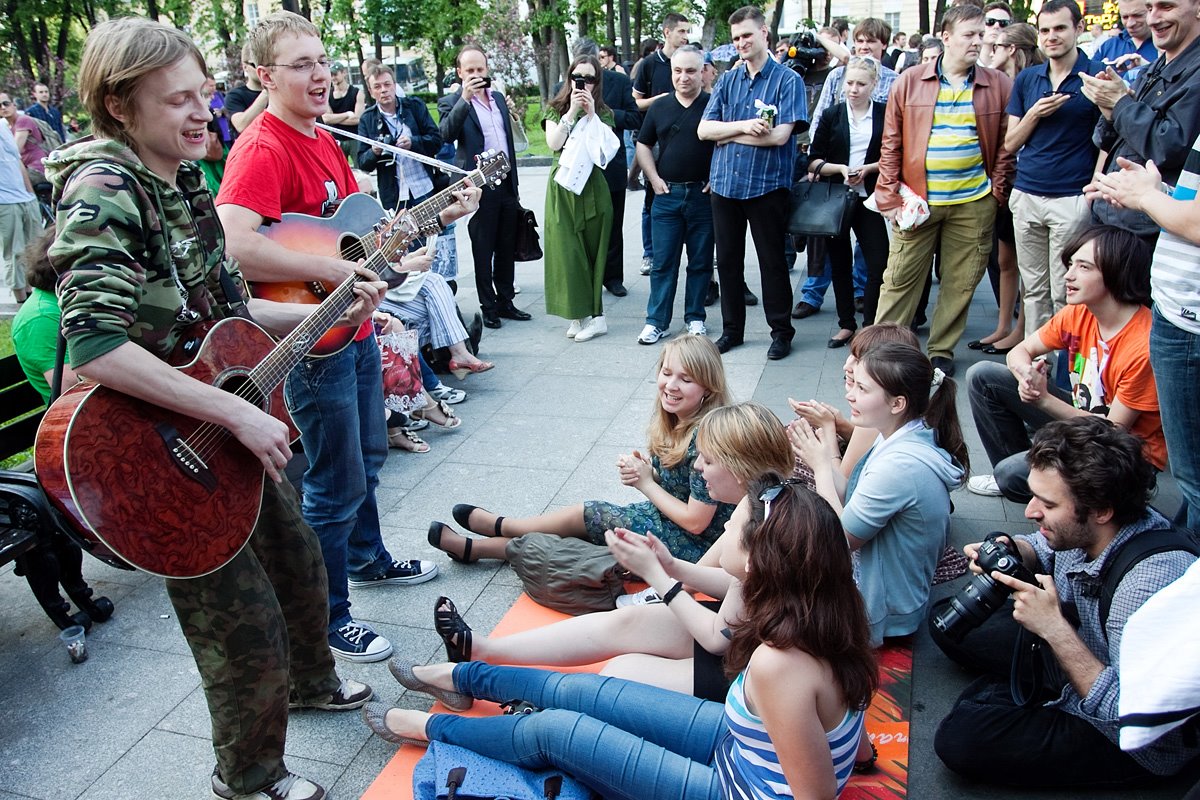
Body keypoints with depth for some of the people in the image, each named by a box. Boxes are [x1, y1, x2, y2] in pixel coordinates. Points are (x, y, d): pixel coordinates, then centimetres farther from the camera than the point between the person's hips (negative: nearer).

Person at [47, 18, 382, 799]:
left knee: (296, 558, 25)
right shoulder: (102, 194, -22)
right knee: (246, 628, 4)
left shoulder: (185, 183, 4)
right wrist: (238, 413, -33)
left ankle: (309, 680, 53)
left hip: (232, 426, 9)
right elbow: (95, 344, -35)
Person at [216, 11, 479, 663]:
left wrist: (439, 217, 7)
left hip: (355, 328, 10)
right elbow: (233, 246, -35)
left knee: (368, 457, 24)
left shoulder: (324, 140, 11)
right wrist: (331, 271, -31)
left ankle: (368, 561, 46)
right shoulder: (261, 149, -20)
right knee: (337, 486, 0)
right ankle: (324, 622, 19)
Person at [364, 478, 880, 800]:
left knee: (553, 728, 1)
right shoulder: (825, 621, -12)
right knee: (575, 692, 14)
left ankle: (430, 728, 29)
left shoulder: (779, 663, -36)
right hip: (739, 742, 7)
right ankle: (460, 677, 40)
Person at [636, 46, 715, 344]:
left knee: (701, 261, 7)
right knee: (663, 261, 3)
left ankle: (696, 318, 19)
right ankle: (657, 321, 9)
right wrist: (654, 179, 5)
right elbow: (643, 144, 16)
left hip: (704, 194, -2)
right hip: (667, 194, 2)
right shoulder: (659, 107, 8)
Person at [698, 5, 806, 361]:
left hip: (767, 185, -4)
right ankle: (731, 328, 25)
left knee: (772, 261, 4)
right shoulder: (727, 81, 10)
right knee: (727, 260, 11)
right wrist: (744, 126, -15)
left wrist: (727, 134, -8)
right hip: (724, 184, 5)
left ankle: (782, 331, 18)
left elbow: (779, 135, -15)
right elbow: (704, 129, 1)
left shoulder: (787, 80, -4)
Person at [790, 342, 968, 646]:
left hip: (880, 613, -9)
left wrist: (822, 466, -16)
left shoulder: (898, 466, -33)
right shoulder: (906, 438, -2)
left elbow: (843, 538, -22)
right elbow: (853, 503, 0)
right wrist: (829, 457, -12)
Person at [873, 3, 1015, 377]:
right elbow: (891, 144, 2)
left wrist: (997, 191, 1)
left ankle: (941, 350, 21)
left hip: (973, 203, 2)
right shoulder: (910, 82, 2)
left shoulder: (998, 85, 5)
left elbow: (1006, 144, 8)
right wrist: (891, 196, -4)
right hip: (918, 201, -1)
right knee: (900, 278, 1)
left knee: (961, 282, 7)